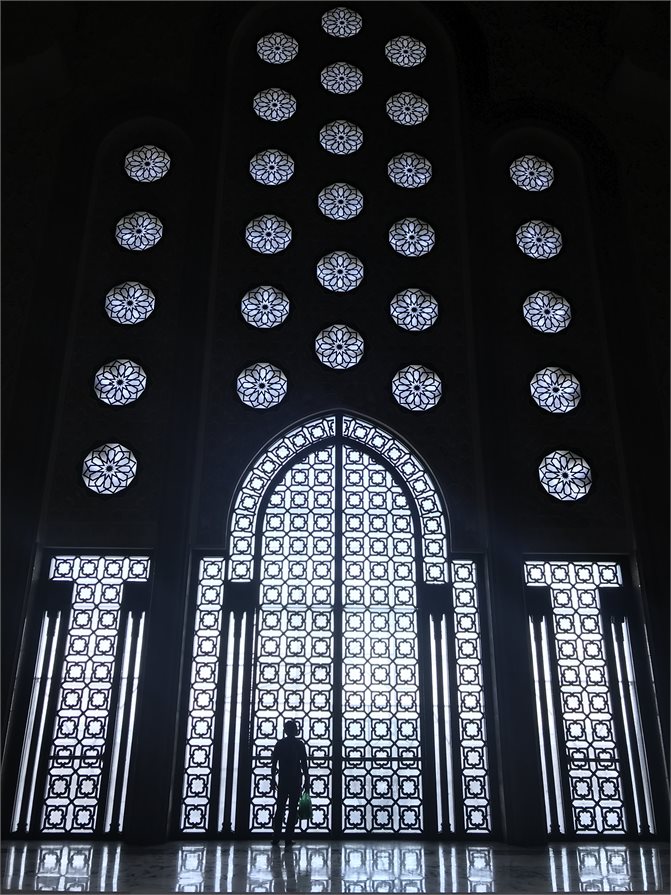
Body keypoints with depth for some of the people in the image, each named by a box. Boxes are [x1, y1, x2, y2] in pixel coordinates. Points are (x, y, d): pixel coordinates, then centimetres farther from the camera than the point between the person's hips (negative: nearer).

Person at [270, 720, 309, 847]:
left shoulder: (279, 744, 3)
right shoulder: (300, 744, -3)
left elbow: (274, 764, 3)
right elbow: (304, 765, -4)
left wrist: (273, 779, 10)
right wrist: (307, 781, 2)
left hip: (283, 781, 2)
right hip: (296, 781, -2)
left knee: (280, 809, 10)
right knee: (292, 810, 3)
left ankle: (276, 839, 9)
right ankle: (288, 840, 0)